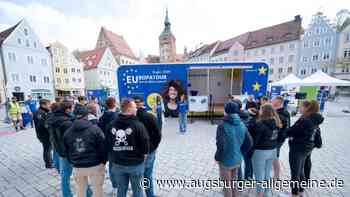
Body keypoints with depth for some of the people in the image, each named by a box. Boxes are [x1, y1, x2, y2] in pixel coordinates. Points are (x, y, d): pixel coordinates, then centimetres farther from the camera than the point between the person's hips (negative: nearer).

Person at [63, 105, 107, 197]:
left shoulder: (67, 132, -1)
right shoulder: (95, 129, -19)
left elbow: (66, 151, 9)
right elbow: (103, 148, -15)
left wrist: (73, 162, 23)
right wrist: (103, 162, 1)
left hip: (77, 167, 5)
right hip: (95, 166, -4)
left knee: (80, 190, 27)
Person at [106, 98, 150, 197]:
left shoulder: (112, 125, -3)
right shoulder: (138, 125, -20)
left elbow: (108, 144, 5)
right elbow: (145, 144, -17)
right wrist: (142, 156, 3)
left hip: (117, 164, 5)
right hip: (136, 164, -4)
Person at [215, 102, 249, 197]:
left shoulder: (222, 126, -25)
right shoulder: (242, 125, -8)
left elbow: (220, 146, -25)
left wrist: (217, 158, -7)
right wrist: (241, 153, 15)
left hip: (226, 161, -5)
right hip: (237, 160, 5)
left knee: (227, 185, 18)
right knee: (233, 182, 28)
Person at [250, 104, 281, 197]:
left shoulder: (260, 124, -24)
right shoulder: (276, 122, -1)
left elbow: (254, 139, -19)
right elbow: (275, 136, 8)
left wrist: (249, 152, -8)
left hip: (260, 151, -7)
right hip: (272, 150, 7)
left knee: (259, 176, 10)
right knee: (267, 175, 22)